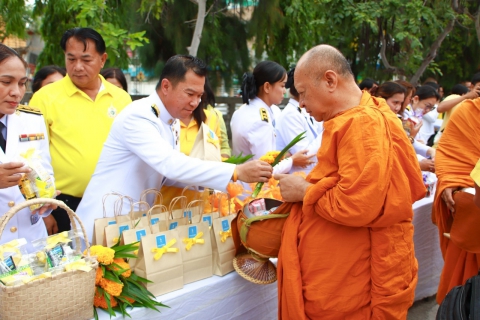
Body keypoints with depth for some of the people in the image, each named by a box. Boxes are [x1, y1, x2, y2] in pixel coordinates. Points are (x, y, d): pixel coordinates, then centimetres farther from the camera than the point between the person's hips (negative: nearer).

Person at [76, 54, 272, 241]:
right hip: (105, 222, -7)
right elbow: (170, 165, -34)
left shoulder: (172, 122, 7)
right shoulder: (137, 116, -20)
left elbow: (168, 175, 8)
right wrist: (236, 173, -36)